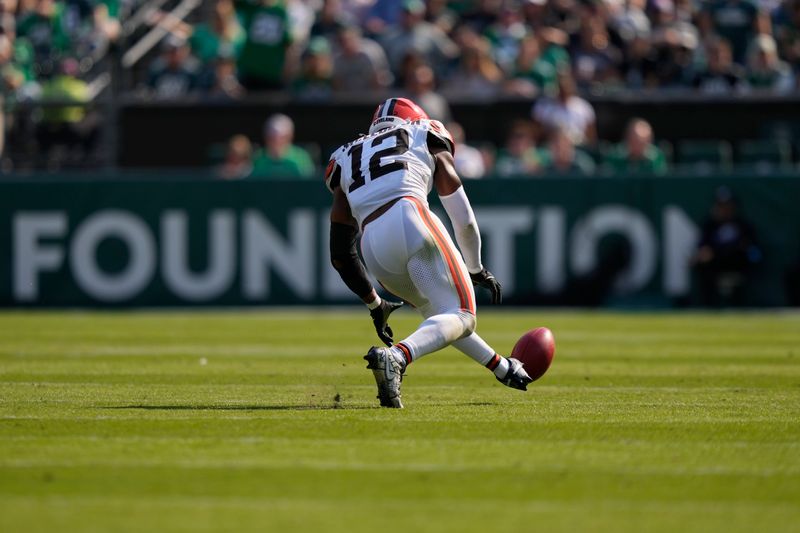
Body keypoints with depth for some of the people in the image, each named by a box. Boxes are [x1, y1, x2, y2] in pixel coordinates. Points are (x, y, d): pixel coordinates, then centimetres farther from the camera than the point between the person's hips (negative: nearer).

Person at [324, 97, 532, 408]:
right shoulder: (426, 141, 25)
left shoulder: (348, 159, 31)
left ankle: (501, 367, 41)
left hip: (373, 247, 5)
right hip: (411, 218, -5)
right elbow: (464, 220, 21)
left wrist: (374, 304, 36)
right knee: (460, 318, -5)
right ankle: (397, 356, -31)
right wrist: (476, 269, 38)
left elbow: (340, 256, 27)